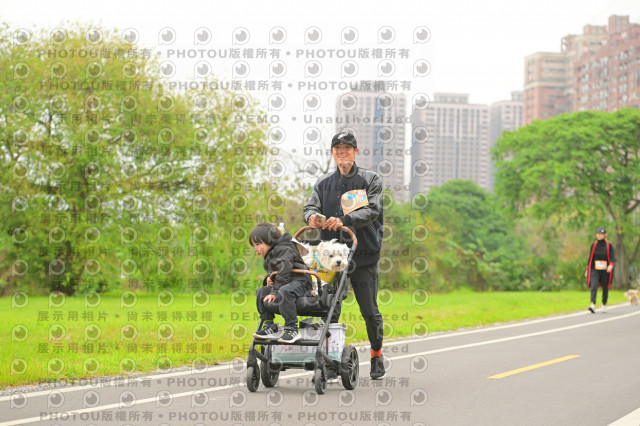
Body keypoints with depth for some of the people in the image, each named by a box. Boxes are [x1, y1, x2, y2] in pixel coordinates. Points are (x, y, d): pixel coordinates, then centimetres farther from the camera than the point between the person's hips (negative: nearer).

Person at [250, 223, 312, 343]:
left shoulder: (284, 250, -14)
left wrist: (275, 292, -26)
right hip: (283, 285, 10)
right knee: (261, 292, 6)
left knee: (284, 292, -38)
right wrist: (268, 278, 8)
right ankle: (269, 326, 8)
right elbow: (271, 271, 34)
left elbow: (283, 273, -24)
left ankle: (292, 329, -36)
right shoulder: (269, 256, 19)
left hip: (299, 282, -10)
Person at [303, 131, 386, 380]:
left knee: (369, 311, 3)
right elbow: (311, 207, 4)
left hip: (364, 256, -2)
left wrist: (344, 220, -26)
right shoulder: (323, 183, 16)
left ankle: (377, 357, 20)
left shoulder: (370, 180, 5)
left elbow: (372, 210, -10)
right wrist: (312, 216, -21)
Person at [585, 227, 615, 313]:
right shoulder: (594, 245, 6)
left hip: (605, 271, -1)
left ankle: (604, 305, 25)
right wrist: (587, 269, 12)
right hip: (595, 270, 1)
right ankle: (592, 305, -28)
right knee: (594, 286, -17)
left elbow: (612, 257, -9)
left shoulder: (609, 246, -1)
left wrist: (611, 265, -30)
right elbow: (590, 257, 12)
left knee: (605, 288, 8)